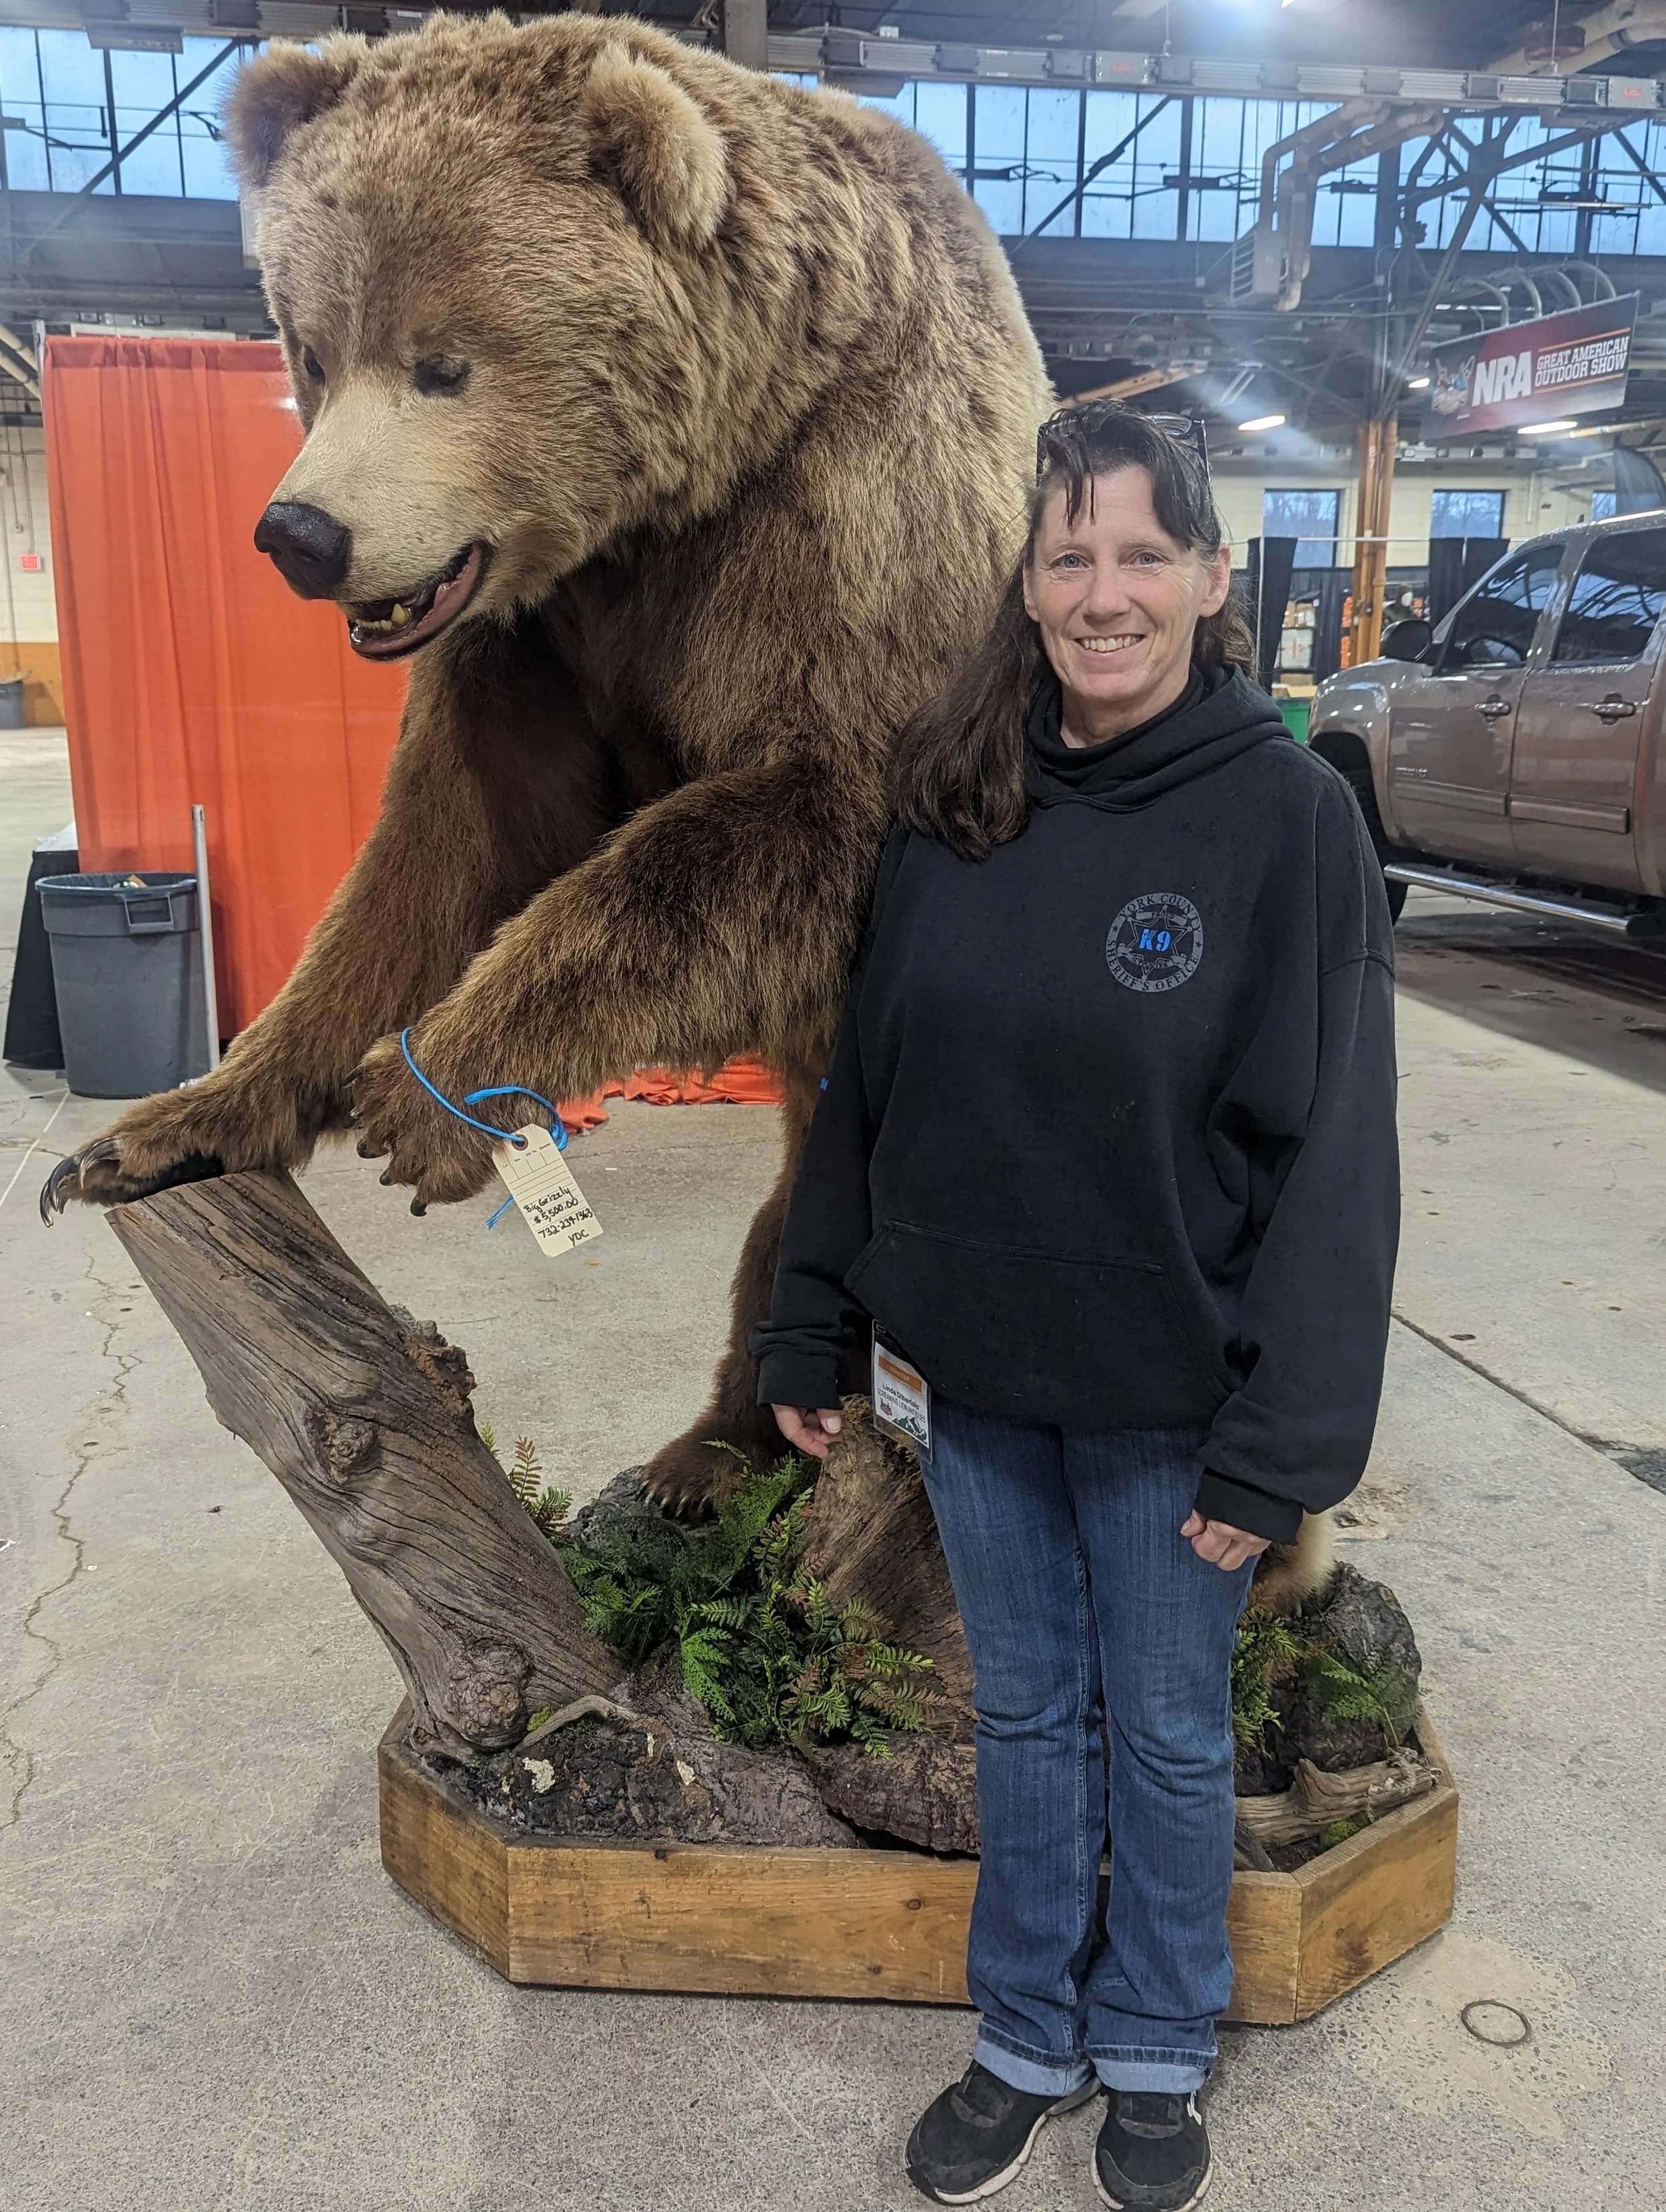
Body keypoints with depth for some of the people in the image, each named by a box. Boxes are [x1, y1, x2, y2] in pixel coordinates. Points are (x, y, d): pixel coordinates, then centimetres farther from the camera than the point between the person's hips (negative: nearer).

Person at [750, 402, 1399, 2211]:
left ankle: (1155, 2054, 42)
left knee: (1166, 1730, 17)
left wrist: (1282, 1438, -14)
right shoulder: (954, 803, -1)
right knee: (1023, 1712, 20)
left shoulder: (1288, 811, -12)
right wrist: (809, 1326, 6)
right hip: (974, 1376, 3)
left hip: (1165, 1394, -3)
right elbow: (865, 1079, 5)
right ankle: (1028, 2040, 42)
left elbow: (1332, 1147, -12)